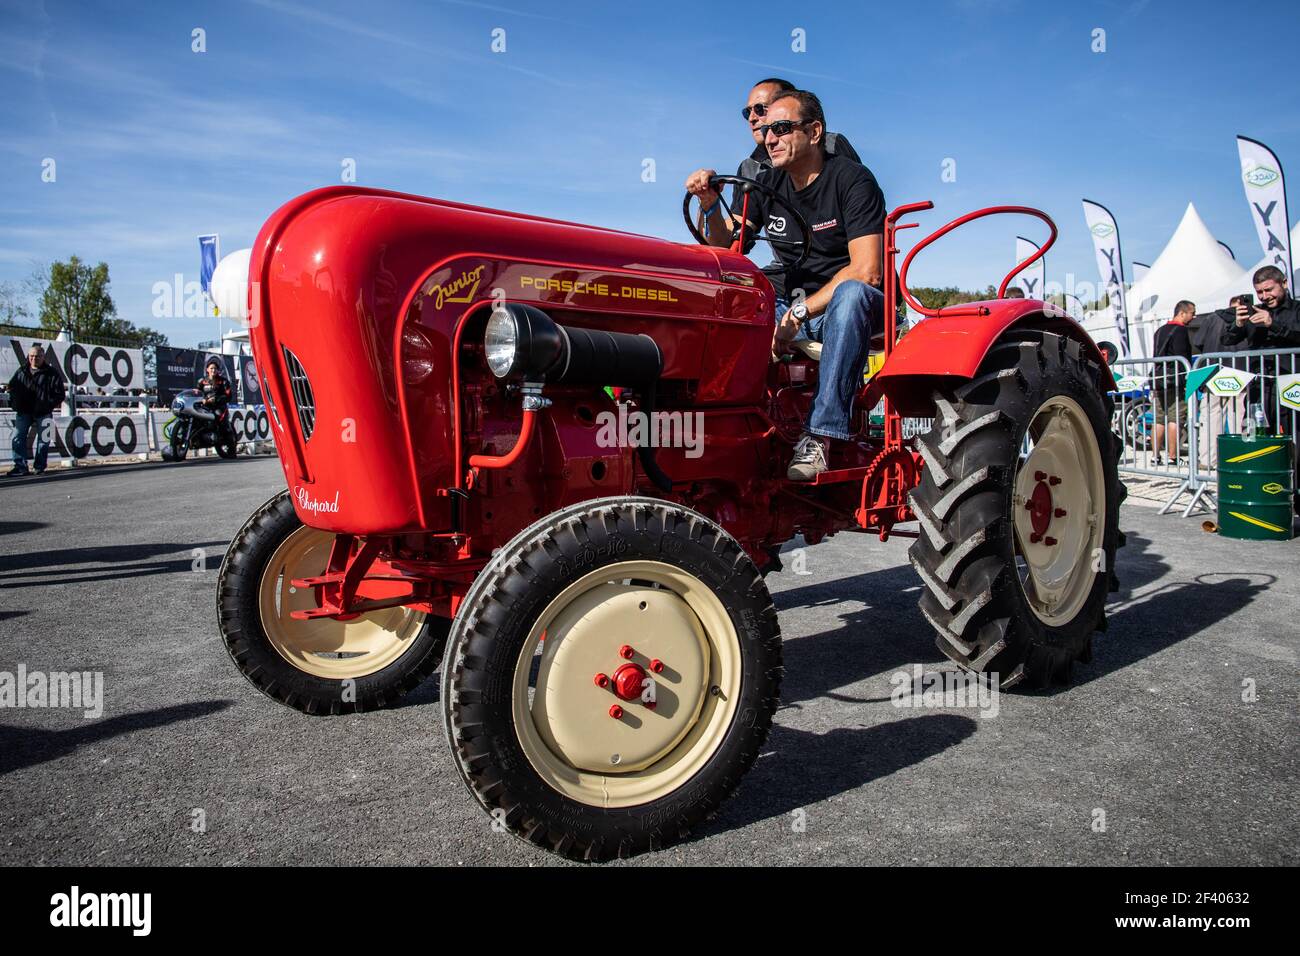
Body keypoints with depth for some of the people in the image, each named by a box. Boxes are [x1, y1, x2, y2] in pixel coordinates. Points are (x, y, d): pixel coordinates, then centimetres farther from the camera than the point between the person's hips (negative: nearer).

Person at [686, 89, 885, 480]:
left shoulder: (852, 179, -9)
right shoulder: (767, 185, 8)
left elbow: (866, 270, -20)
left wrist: (801, 311, -26)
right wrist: (710, 204, -15)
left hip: (840, 304, -4)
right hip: (790, 303, 5)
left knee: (853, 293, -40)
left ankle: (820, 436, -40)